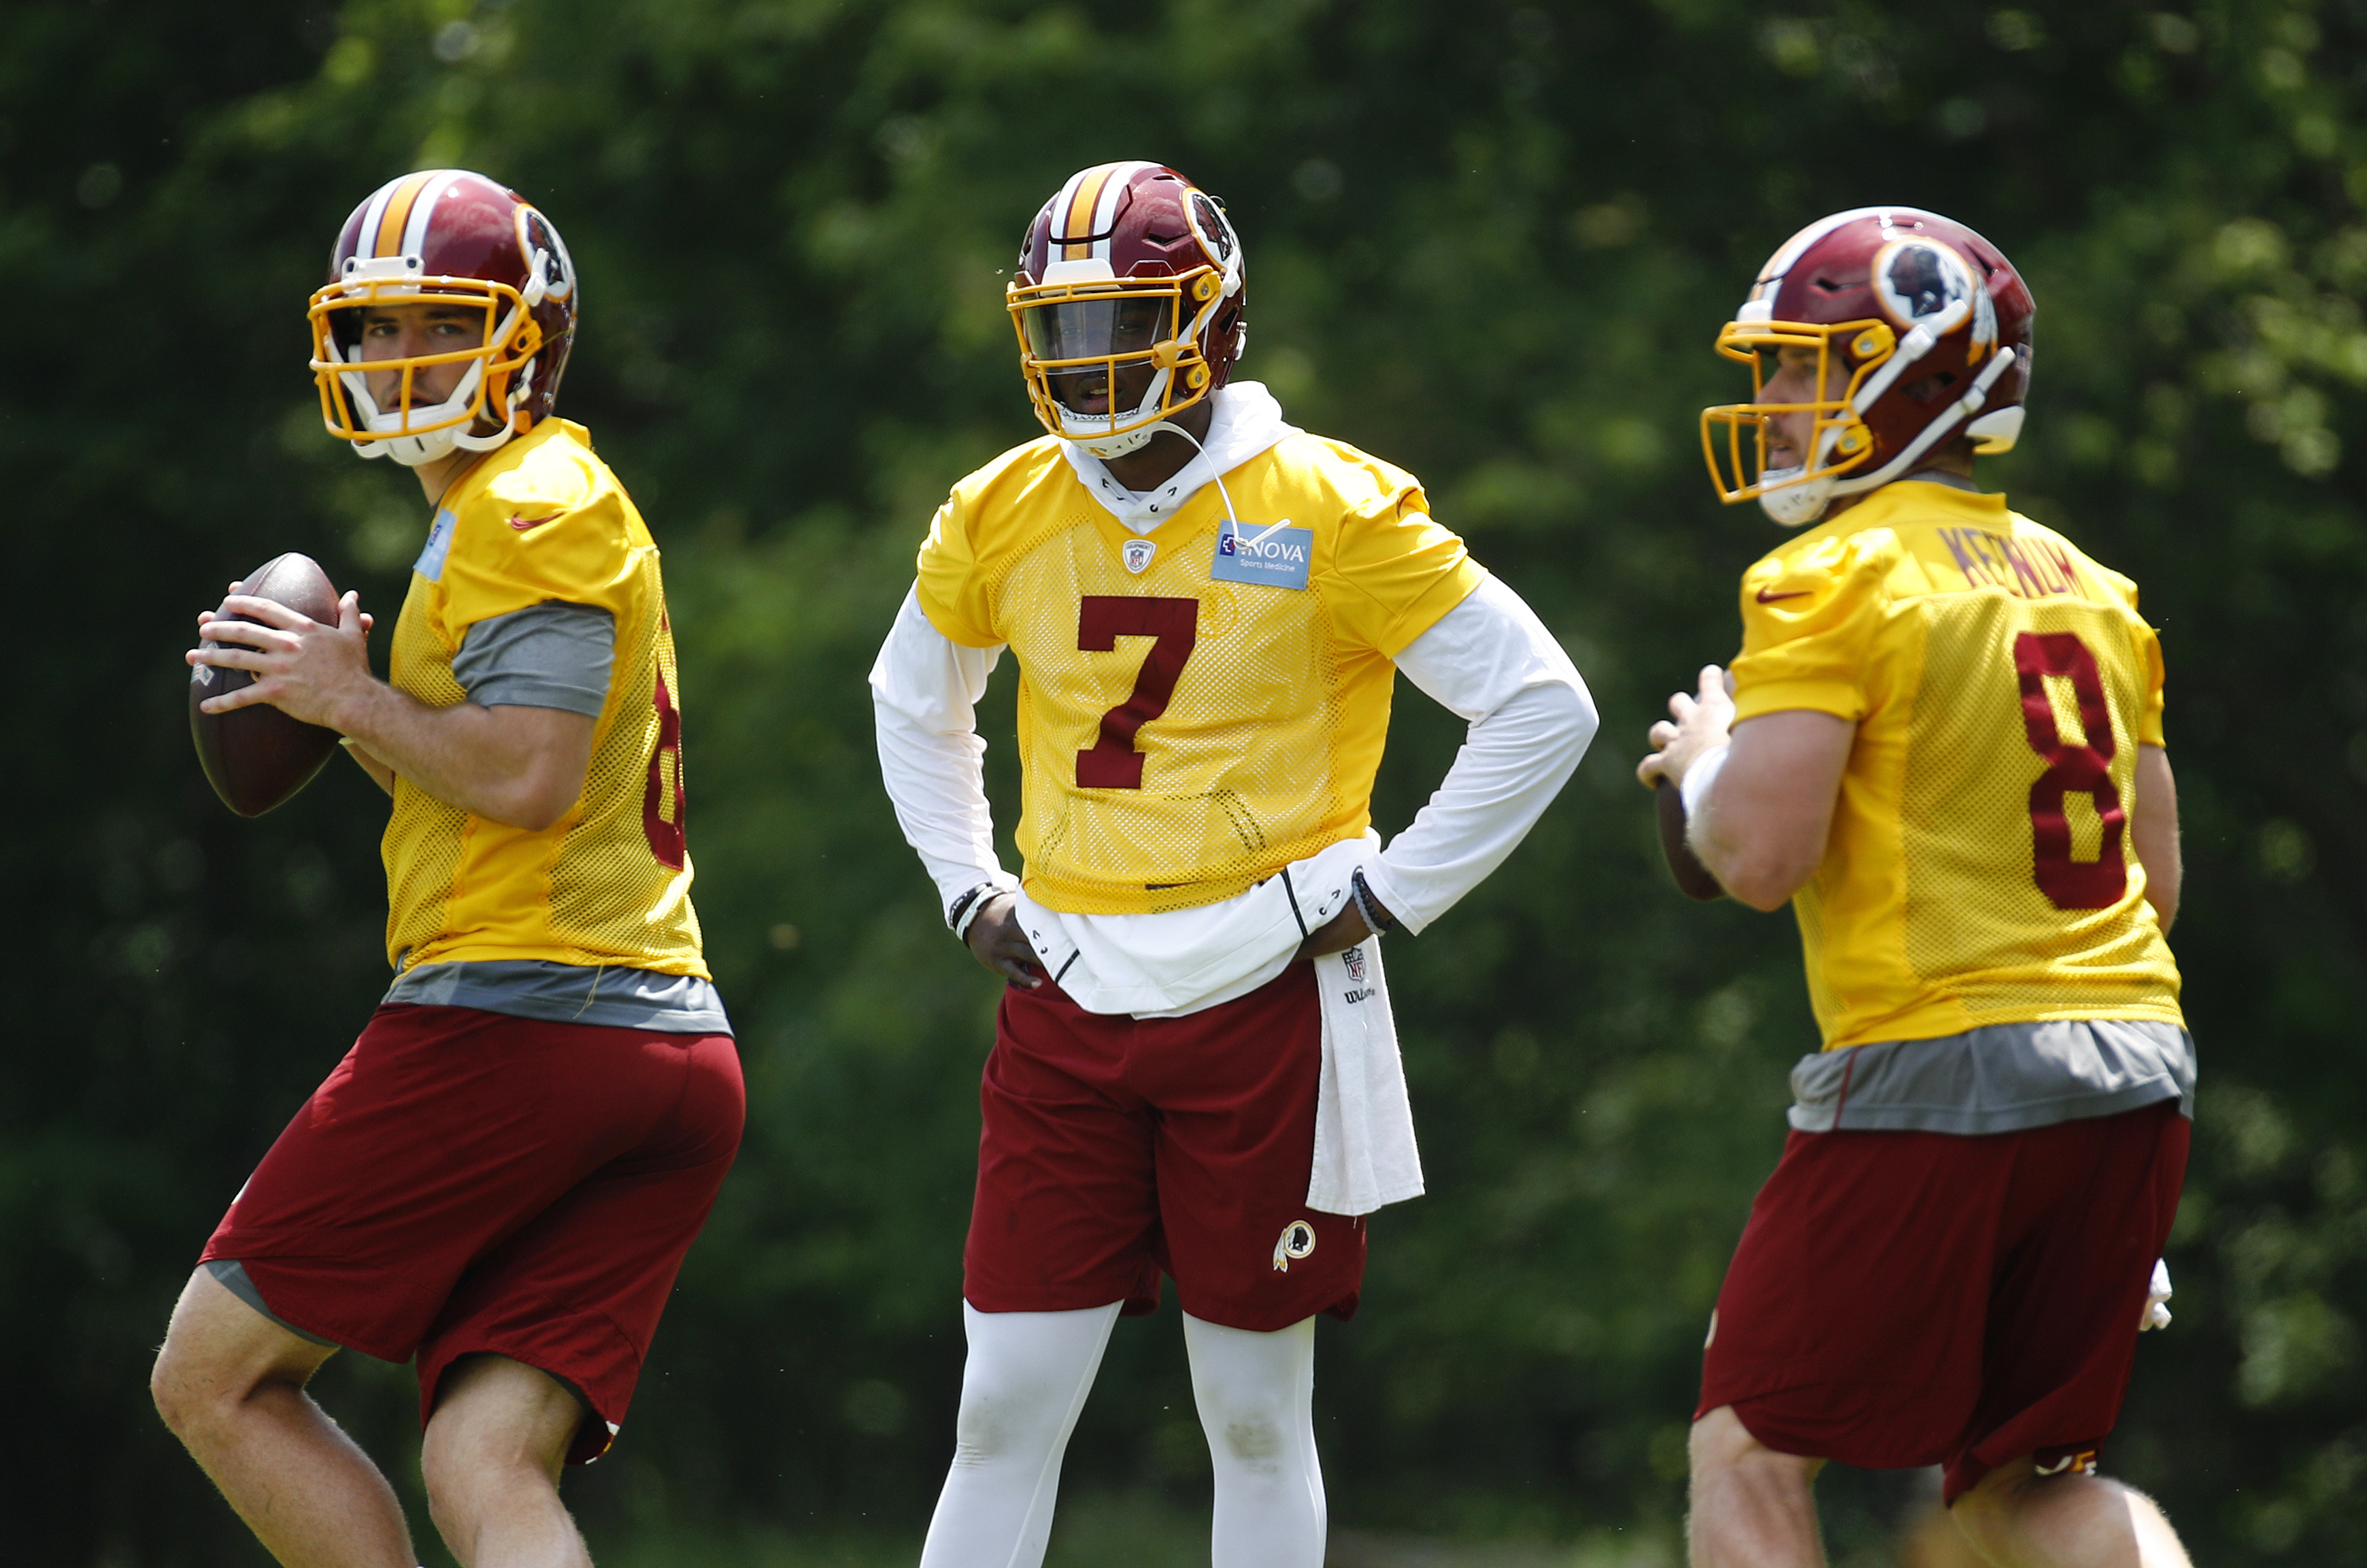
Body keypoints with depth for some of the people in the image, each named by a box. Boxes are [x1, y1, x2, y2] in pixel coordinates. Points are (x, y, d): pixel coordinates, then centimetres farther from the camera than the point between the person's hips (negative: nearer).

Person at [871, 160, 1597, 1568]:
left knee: (1257, 1422, 4)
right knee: (1005, 1414, 0)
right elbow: (914, 705, 26)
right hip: (1070, 1003, 4)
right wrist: (968, 889, 14)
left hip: (1263, 999, -3)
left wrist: (1389, 894, -7)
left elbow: (1544, 708, -5)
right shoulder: (1000, 518, 5)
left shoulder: (1328, 512, -9)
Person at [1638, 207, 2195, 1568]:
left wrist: (1706, 761, 4)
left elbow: (1759, 855, -16)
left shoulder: (1838, 582, -9)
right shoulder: (2089, 589, 15)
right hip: (2138, 1067, 7)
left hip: (1939, 1072, -7)